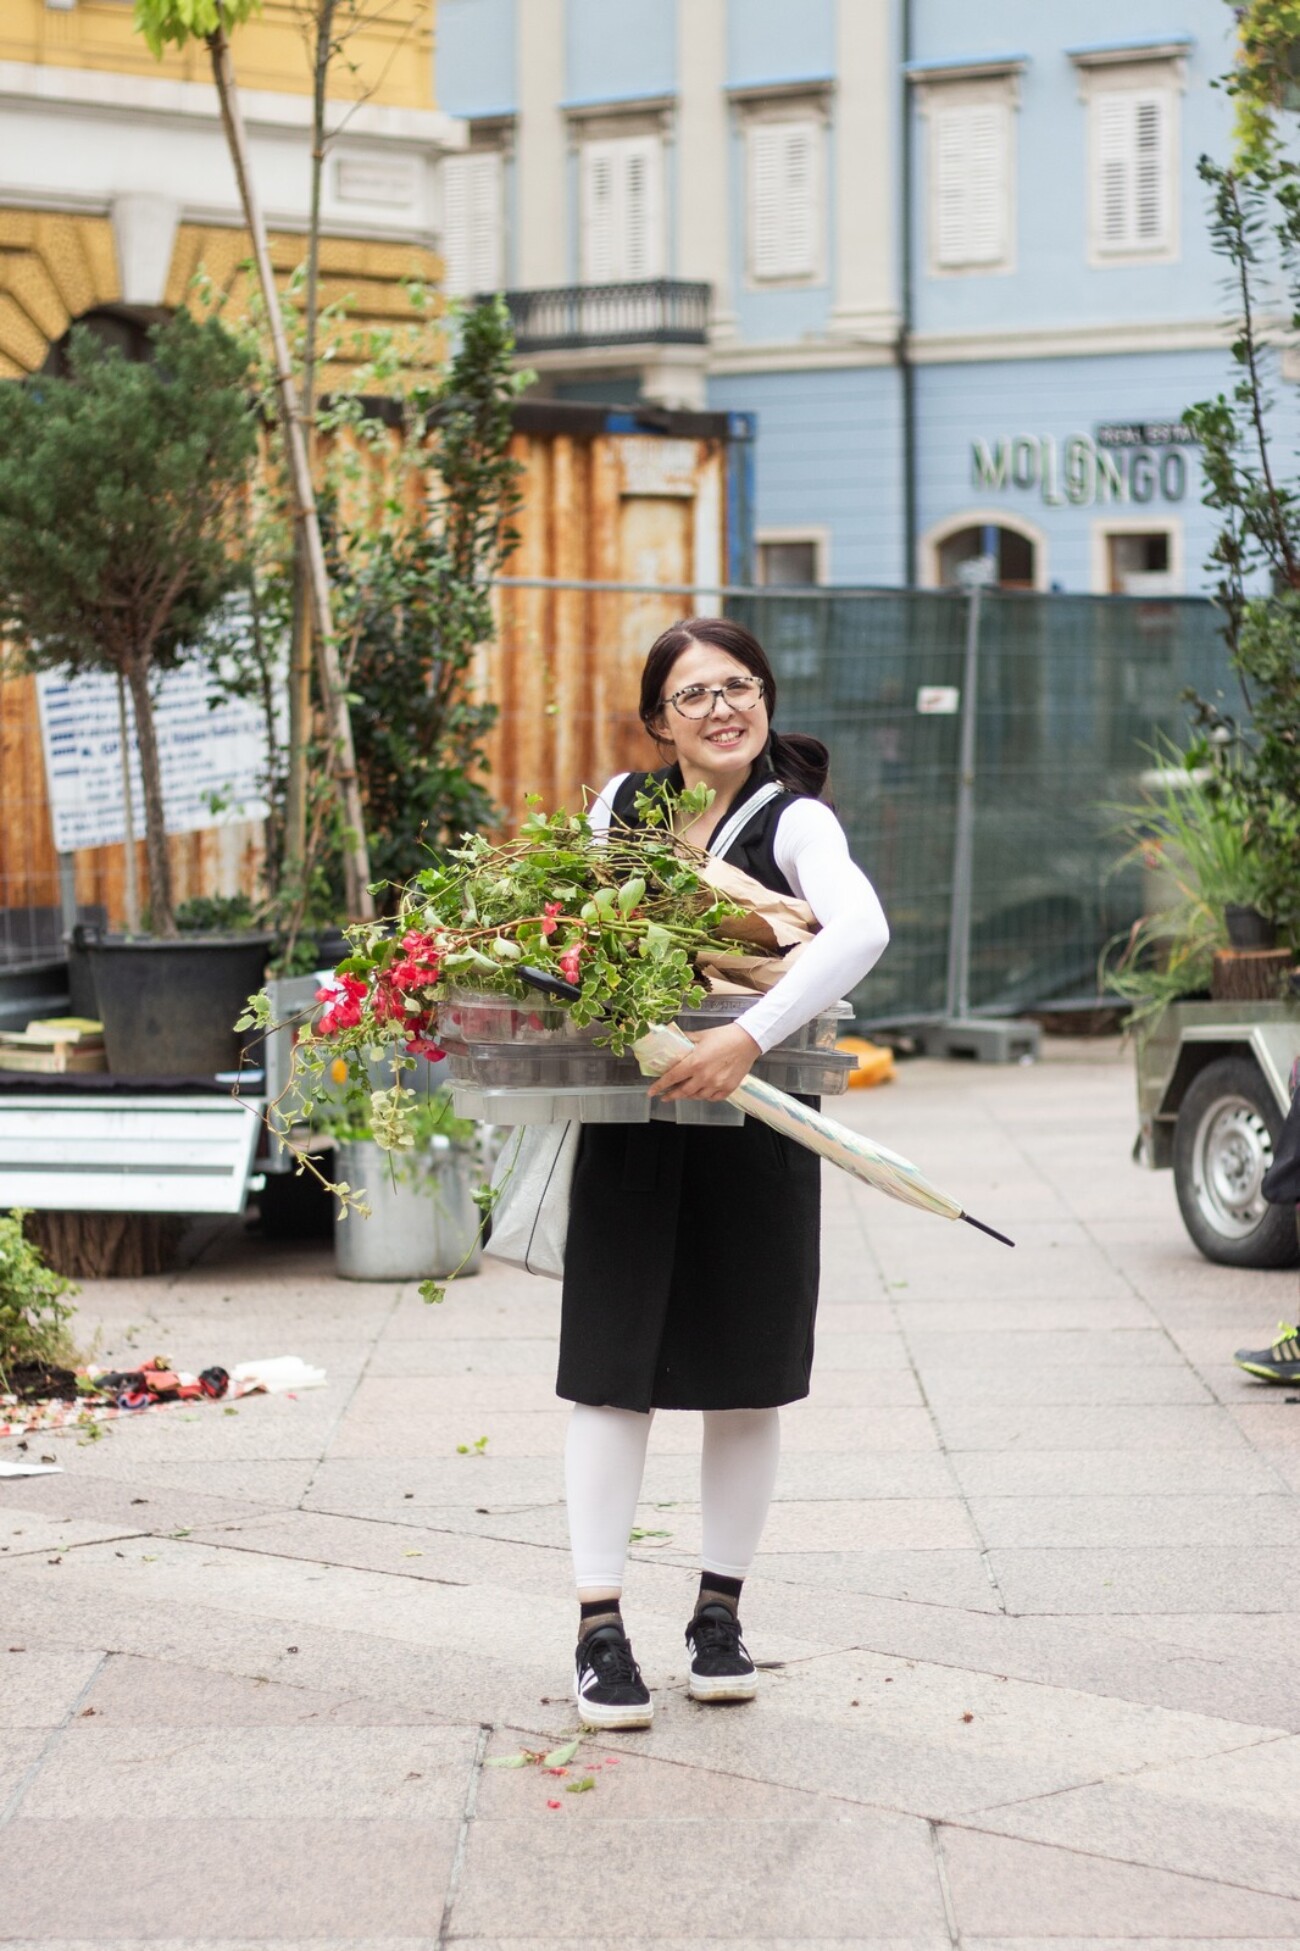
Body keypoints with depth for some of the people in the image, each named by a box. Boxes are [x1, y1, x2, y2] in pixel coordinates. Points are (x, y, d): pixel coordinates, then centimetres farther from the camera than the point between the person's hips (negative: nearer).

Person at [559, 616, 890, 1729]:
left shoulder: (792, 821, -8)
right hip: (628, 1127, 2)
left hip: (752, 1131, -2)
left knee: (745, 1378, 6)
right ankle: (599, 1628, 1)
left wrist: (750, 1037, -37)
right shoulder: (622, 804, 7)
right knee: (612, 1367, -3)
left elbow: (861, 932, -27)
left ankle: (720, 1614, 21)